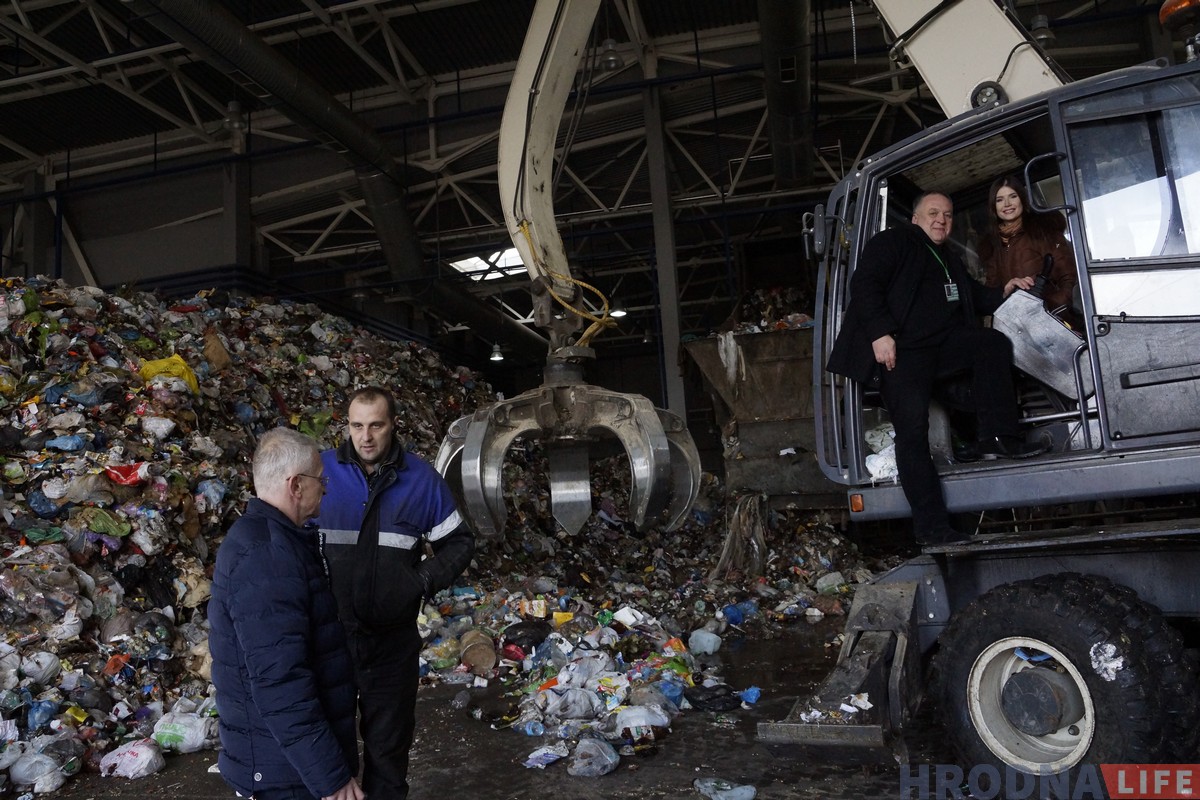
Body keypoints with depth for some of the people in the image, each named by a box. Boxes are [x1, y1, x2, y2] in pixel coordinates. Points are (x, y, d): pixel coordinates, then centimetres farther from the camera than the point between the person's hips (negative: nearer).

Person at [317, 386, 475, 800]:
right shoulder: (320, 470, -6)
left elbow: (459, 542, 7)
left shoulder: (421, 478, -3)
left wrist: (425, 580, -7)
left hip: (394, 640, 1)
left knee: (388, 740, 16)